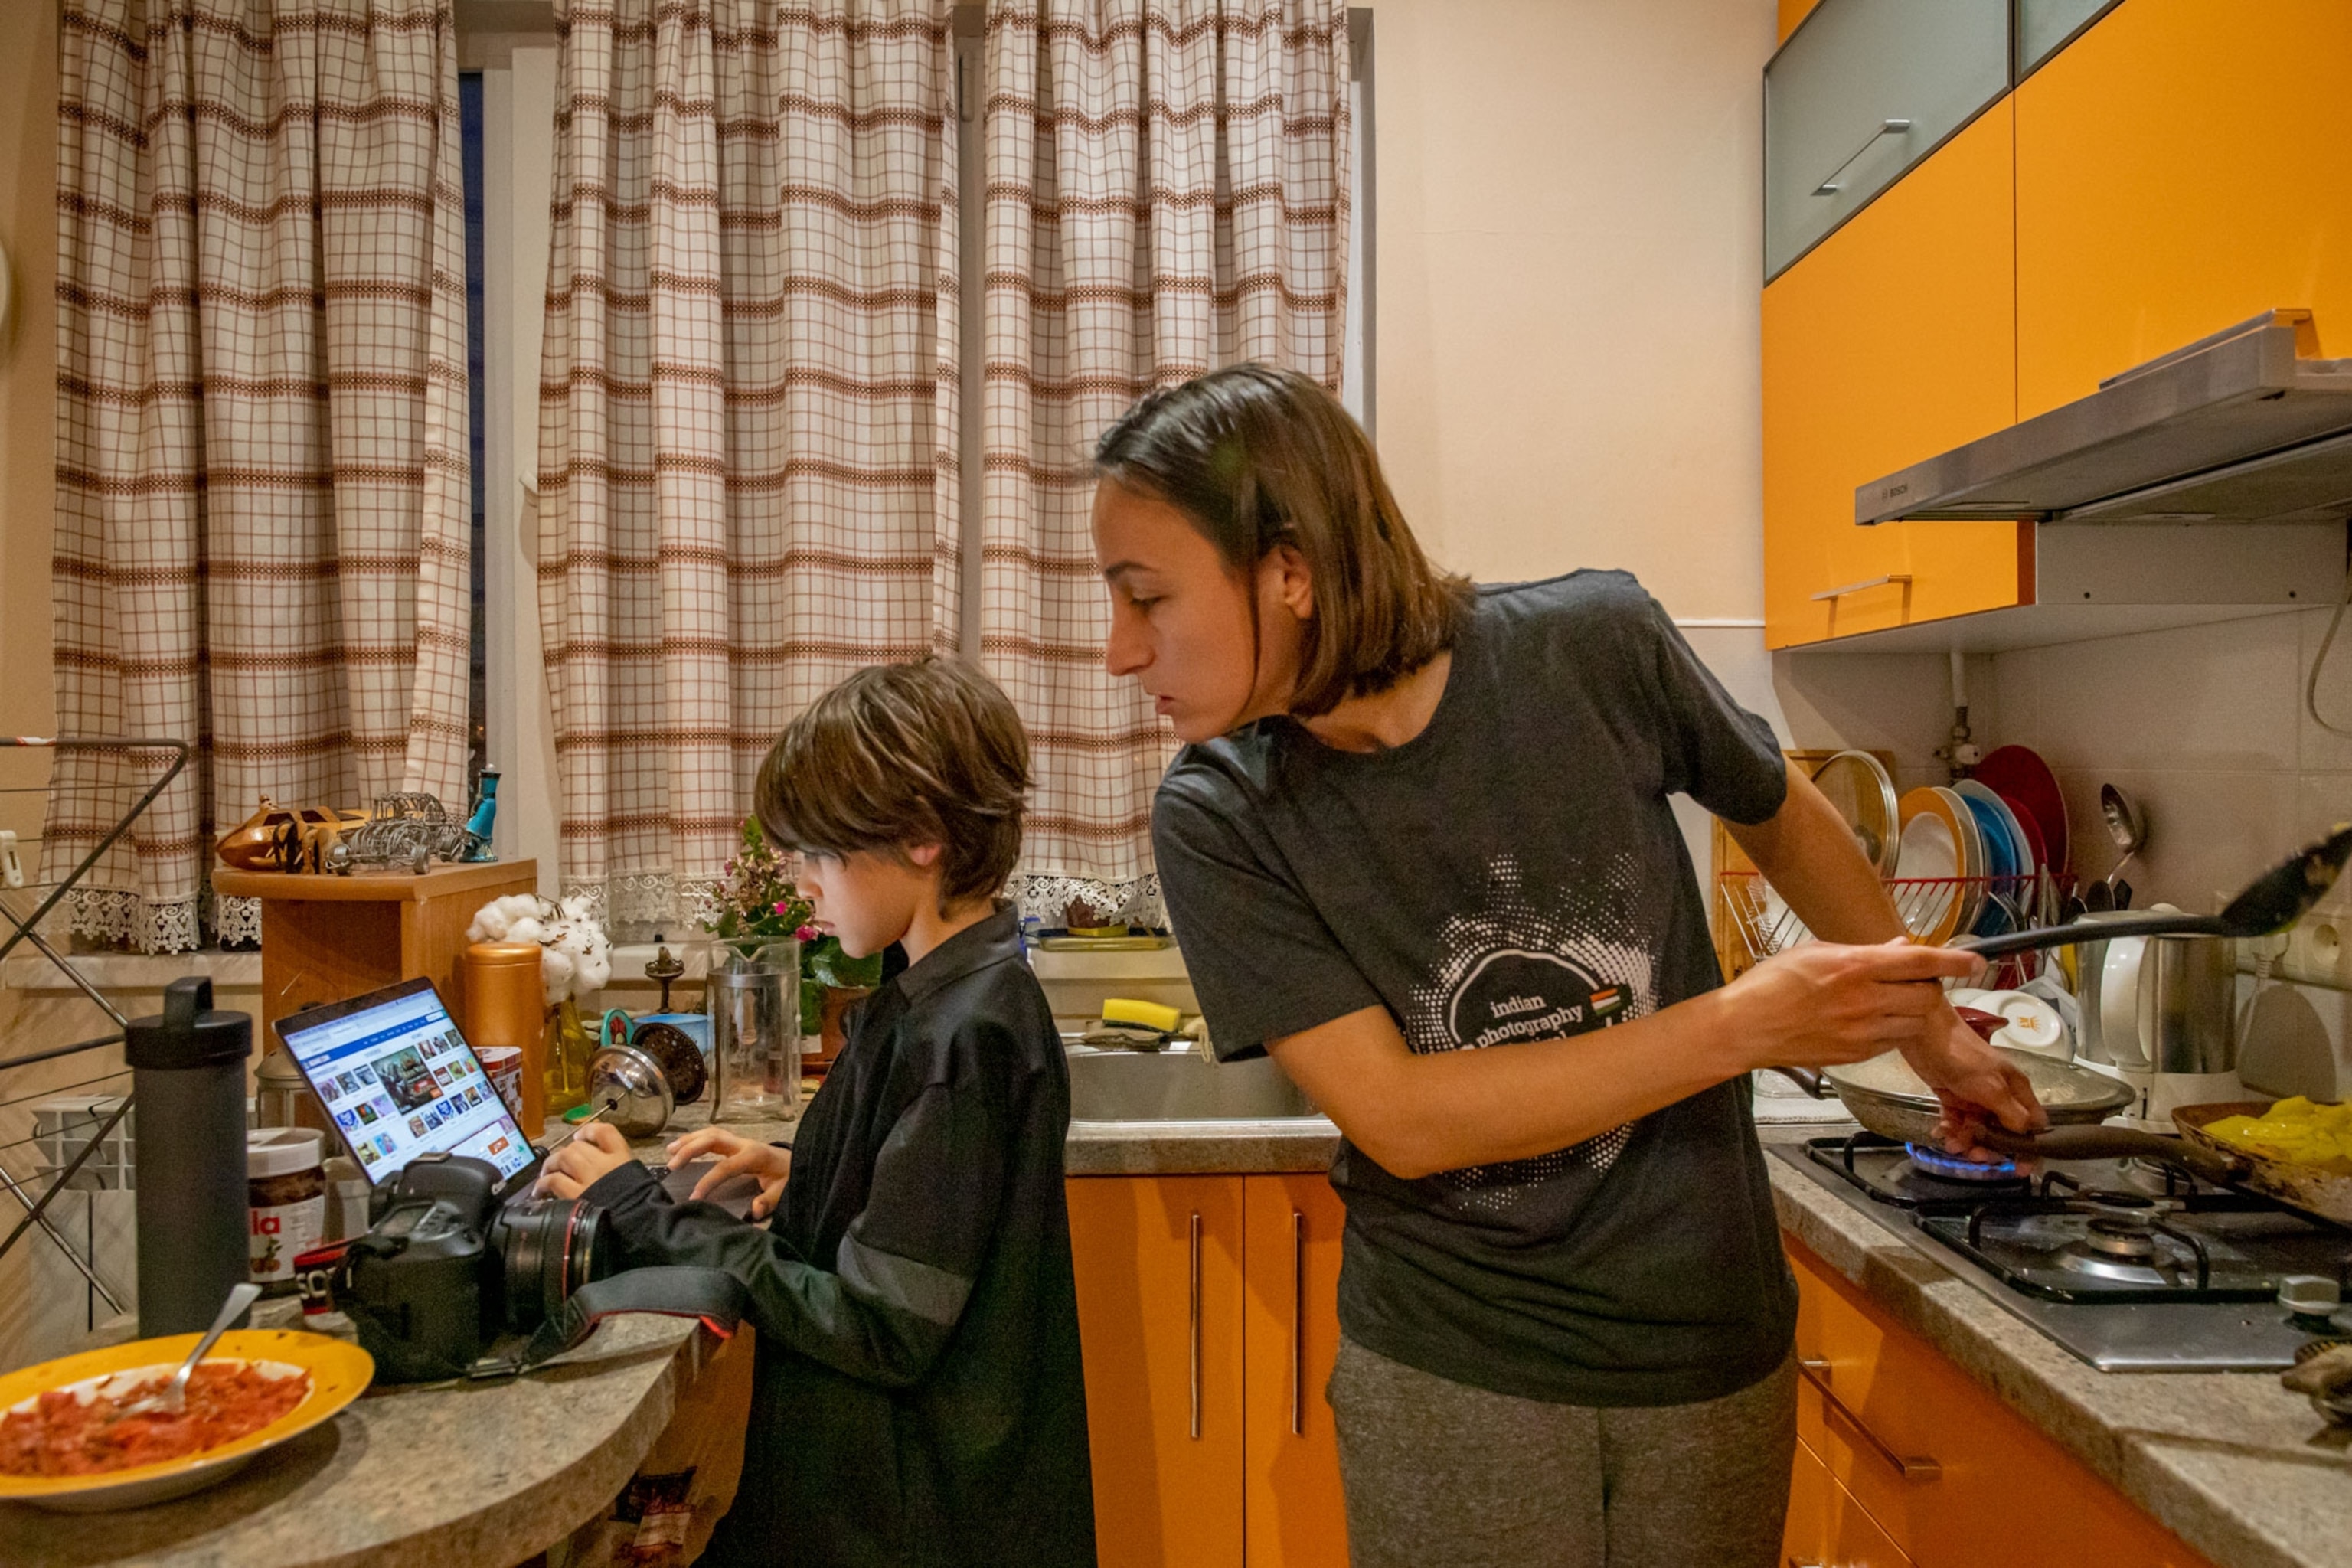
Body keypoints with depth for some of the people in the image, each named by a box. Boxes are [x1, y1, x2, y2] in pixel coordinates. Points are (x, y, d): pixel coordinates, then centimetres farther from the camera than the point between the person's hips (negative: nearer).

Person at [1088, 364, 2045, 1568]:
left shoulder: (1594, 645, -14)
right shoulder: (1216, 822, -16)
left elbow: (1781, 817, 5)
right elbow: (1402, 1119, -19)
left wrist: (1930, 1035, 15)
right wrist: (1745, 1025, -20)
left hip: (1708, 1343, 2)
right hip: (1447, 1378, -1)